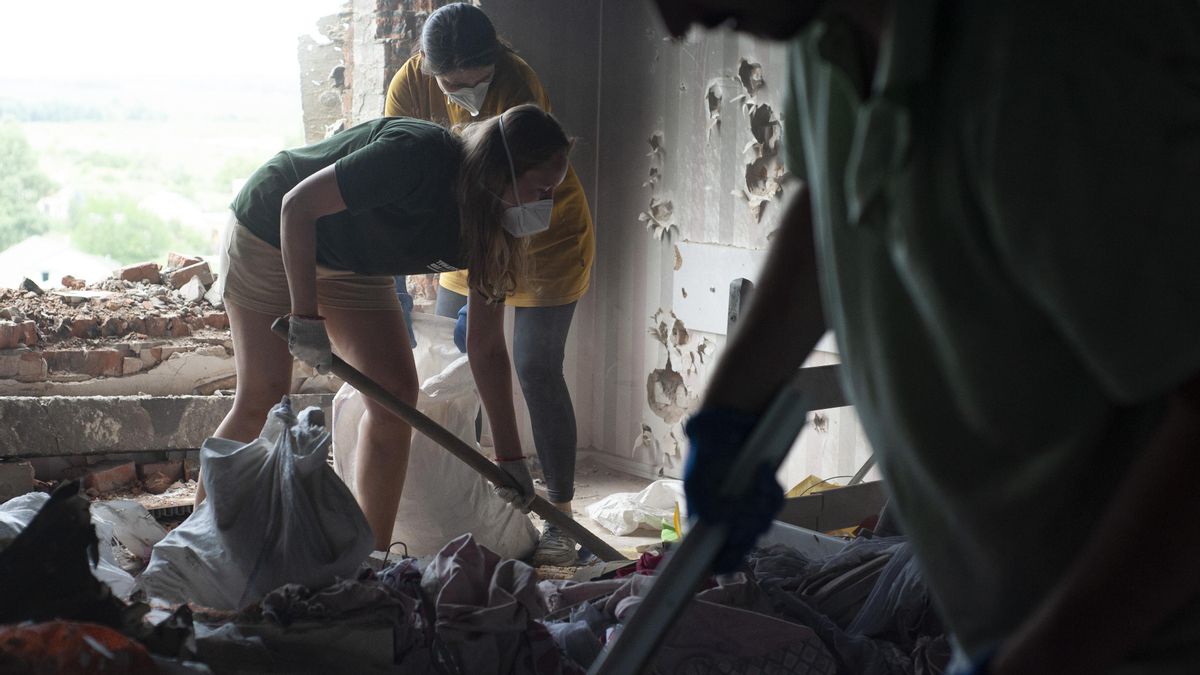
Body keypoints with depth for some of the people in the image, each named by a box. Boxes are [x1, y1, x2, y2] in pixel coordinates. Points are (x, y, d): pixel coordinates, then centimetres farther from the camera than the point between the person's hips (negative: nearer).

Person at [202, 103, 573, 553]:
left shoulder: (489, 228, -13)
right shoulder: (419, 155, -36)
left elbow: (487, 347, -7)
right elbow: (297, 205, -31)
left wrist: (510, 456, -7)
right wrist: (305, 315, -32)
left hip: (351, 264, 7)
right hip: (272, 231, -6)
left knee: (395, 394, -7)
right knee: (263, 399, -11)